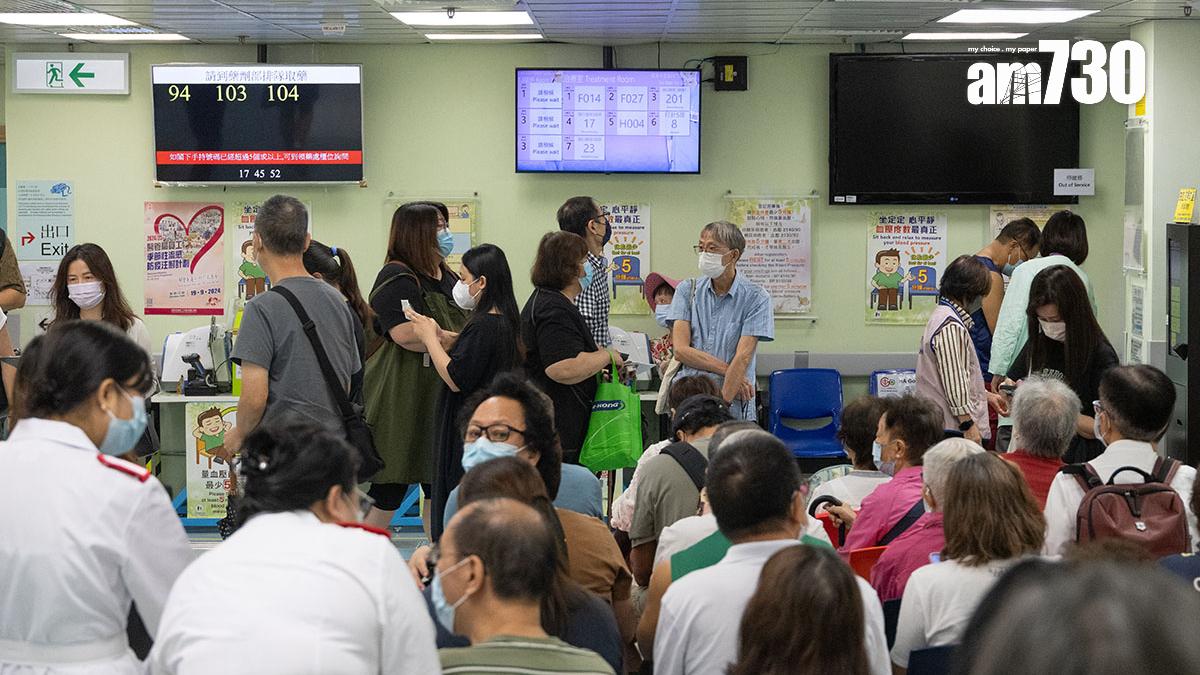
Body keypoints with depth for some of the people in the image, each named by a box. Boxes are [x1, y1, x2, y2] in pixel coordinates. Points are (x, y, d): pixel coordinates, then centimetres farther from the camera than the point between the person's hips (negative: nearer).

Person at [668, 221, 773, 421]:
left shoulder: (755, 298, -1)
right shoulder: (687, 290, 8)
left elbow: (743, 357, -8)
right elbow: (681, 350, 0)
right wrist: (728, 371, -8)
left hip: (734, 405, -2)